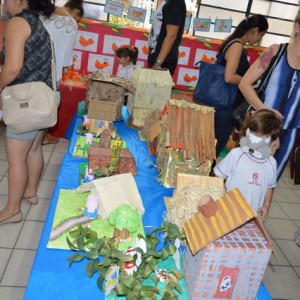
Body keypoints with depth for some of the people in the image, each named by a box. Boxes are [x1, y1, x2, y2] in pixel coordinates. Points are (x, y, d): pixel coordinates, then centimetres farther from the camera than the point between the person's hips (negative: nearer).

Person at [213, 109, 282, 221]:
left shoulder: (271, 163, -7)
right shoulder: (236, 154, -18)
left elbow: (270, 186, 9)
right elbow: (218, 177, -10)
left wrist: (266, 205, 4)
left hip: (253, 213, 3)